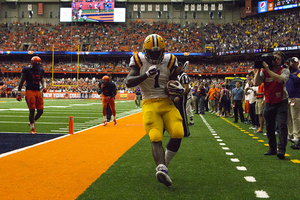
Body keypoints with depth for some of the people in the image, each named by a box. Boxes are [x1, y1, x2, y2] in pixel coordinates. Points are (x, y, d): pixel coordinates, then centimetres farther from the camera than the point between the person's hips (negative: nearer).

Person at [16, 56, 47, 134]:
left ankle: (32, 122, 25)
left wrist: (44, 87, 6)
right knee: (32, 110, -9)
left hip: (38, 92, 5)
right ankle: (32, 128, 3)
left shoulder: (41, 70, 11)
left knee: (40, 111, 0)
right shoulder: (27, 70, -4)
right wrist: (19, 93, -2)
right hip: (30, 91, -5)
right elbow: (21, 82, 1)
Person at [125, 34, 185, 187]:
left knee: (177, 134, -16)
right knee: (156, 139, -19)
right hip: (149, 104, -2)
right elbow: (128, 82, -10)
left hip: (167, 103, 3)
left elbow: (174, 82, 15)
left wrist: (178, 90, -10)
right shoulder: (140, 61, 3)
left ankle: (163, 165, 2)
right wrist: (146, 75, -25)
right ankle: (162, 169, -33)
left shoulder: (169, 62, 9)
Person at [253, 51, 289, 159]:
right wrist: (259, 70, -16)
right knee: (269, 127, 10)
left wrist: (267, 69, -27)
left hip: (281, 103, -4)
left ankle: (281, 150, -19)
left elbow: (280, 79, -28)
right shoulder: (264, 71, 1)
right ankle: (272, 149, 22)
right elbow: (256, 83, -10)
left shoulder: (285, 71, -7)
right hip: (269, 103, 4)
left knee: (282, 125, -16)